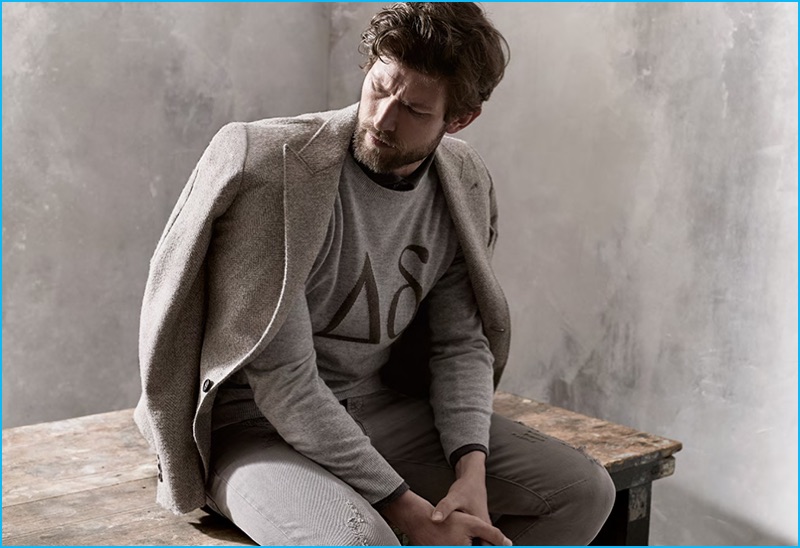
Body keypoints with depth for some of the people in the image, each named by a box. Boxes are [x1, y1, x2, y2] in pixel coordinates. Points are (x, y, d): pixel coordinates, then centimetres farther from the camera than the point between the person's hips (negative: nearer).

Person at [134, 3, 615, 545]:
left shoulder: (464, 184, -1)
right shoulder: (275, 170, -22)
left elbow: (461, 343, 4)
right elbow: (283, 379, -23)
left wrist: (472, 468, -14)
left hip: (382, 409, 6)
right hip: (254, 422, -6)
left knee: (584, 490, -2)